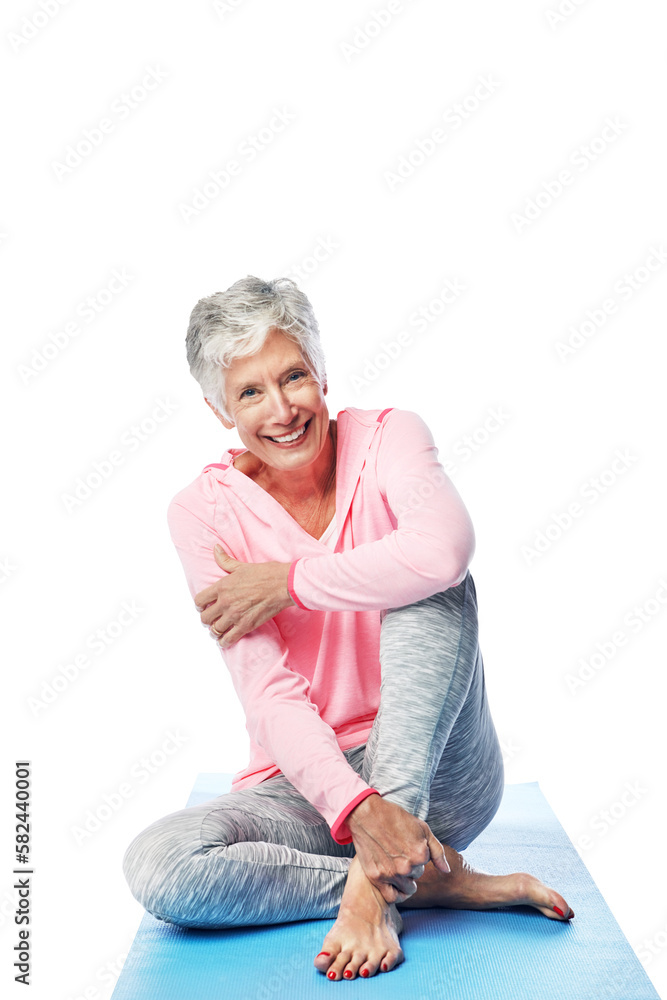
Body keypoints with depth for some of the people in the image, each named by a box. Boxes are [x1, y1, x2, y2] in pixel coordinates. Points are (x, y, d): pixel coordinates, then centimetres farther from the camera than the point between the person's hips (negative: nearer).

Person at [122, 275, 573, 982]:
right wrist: (357, 809, -32)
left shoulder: (387, 437, -7)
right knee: (155, 866, -26)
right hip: (306, 784, 1)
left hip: (432, 774, -1)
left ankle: (376, 880, -29)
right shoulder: (203, 512, -7)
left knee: (429, 584, -27)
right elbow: (268, 695, -16)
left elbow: (445, 547, -31)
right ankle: (437, 880, -17)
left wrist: (287, 583, -20)